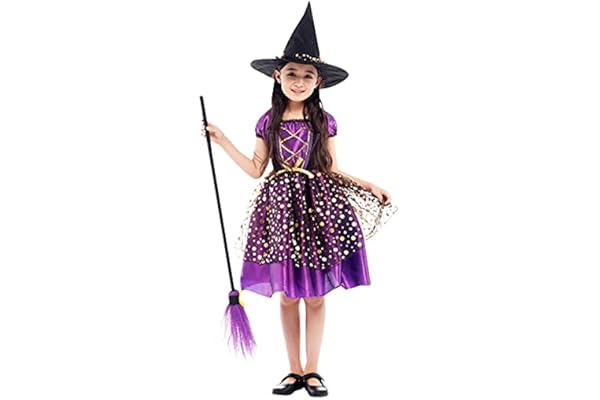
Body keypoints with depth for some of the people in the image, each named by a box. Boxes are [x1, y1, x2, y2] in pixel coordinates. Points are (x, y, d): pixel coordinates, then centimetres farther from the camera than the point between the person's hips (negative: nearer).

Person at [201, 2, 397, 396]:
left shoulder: (324, 121, 2)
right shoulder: (268, 121, 3)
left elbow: (332, 171, 7)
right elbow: (256, 169, 7)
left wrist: (370, 186, 3)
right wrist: (224, 142, 4)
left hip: (317, 205, -1)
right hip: (281, 207, 1)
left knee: (316, 295, 4)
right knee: (288, 295, 6)